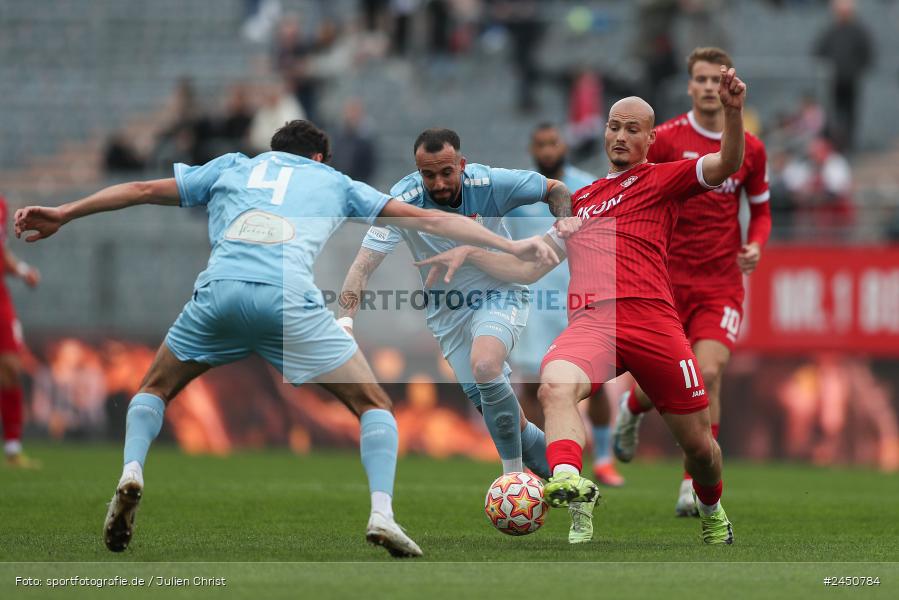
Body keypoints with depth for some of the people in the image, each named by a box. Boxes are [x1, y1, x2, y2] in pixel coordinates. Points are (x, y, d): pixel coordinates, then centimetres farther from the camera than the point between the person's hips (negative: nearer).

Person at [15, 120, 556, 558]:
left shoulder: (231, 167, 31)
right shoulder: (334, 182, 29)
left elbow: (143, 190, 31)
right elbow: (421, 218, 26)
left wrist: (62, 216, 39)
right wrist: (508, 245, 29)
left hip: (220, 289, 2)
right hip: (290, 298, -2)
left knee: (155, 388, 25)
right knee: (375, 406, 12)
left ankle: (132, 472, -4)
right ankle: (382, 512, -11)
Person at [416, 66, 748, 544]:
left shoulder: (661, 179, 14)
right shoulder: (581, 200, 30)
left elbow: (726, 164, -3)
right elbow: (529, 269, 35)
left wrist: (732, 112, -20)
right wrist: (470, 253, 24)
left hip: (651, 320, -3)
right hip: (588, 322, 3)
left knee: (699, 444, 3)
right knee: (555, 385, -33)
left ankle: (712, 512, 34)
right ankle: (567, 479, -56)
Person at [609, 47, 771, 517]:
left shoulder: (750, 149, 5)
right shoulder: (663, 139, -4)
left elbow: (761, 209, 18)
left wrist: (755, 245, -2)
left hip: (722, 281, 1)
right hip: (668, 279, -1)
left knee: (708, 373, -16)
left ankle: (695, 484, -4)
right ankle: (633, 408, 36)